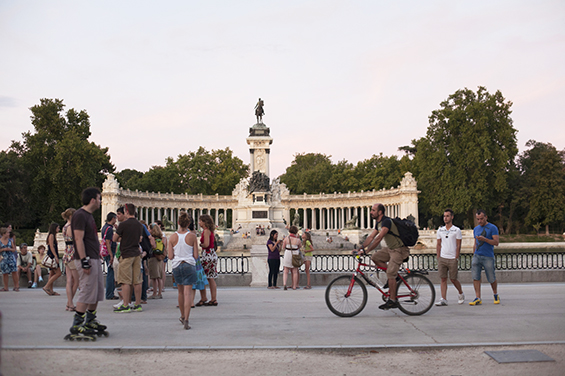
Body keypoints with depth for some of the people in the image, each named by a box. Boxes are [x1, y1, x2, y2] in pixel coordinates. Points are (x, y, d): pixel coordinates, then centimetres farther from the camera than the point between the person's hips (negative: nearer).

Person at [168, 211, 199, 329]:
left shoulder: (173, 237, -3)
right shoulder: (192, 236, -6)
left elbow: (170, 257, -2)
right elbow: (196, 256, -4)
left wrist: (168, 252, 19)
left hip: (176, 266, 3)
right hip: (189, 265, -2)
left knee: (181, 292, 19)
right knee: (188, 292, -3)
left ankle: (183, 316, 34)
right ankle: (186, 320, -13)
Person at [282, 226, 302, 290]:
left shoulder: (286, 238, -6)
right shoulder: (297, 239, -6)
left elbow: (283, 247, 2)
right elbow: (300, 246, 14)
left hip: (287, 255, 0)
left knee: (286, 271, 6)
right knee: (295, 272, 10)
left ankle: (284, 284, -13)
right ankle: (294, 286, 12)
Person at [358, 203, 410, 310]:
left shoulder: (386, 221, -23)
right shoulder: (378, 223, 9)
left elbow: (378, 238, -31)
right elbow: (370, 237, 10)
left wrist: (366, 250, -33)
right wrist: (360, 248, 2)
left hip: (399, 250, -10)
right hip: (390, 248, 10)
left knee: (390, 275, -13)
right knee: (375, 257, 0)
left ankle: (393, 301, -3)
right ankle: (394, 274, 10)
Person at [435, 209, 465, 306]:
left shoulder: (456, 230, -2)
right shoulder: (440, 230, 9)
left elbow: (458, 246, -2)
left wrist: (456, 258, -8)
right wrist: (438, 258, 6)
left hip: (452, 259, -3)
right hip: (442, 258, 3)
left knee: (453, 279, 4)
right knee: (443, 279, 0)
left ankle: (461, 294, 29)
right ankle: (443, 299, 1)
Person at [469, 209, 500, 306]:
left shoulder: (492, 228, -2)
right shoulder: (476, 229, 15)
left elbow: (496, 242, -10)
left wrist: (484, 239, -23)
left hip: (488, 257, -4)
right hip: (477, 256, 4)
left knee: (491, 279, 4)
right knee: (475, 277, -7)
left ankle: (496, 295, 29)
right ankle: (478, 298, -6)